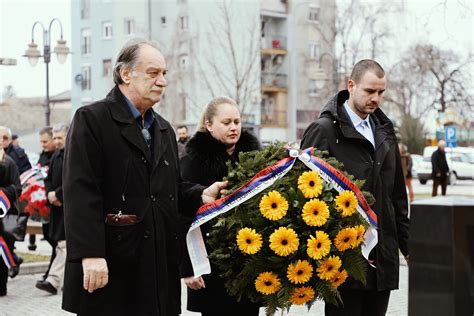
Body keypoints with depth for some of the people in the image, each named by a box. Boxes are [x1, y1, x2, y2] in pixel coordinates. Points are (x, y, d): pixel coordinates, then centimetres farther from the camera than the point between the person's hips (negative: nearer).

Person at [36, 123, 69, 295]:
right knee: (61, 244, 13)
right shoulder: (56, 155, 14)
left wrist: (57, 195, -16)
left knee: (64, 244, -11)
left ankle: (53, 280, -15)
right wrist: (50, 194, 0)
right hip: (58, 205, 9)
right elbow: (49, 178, 18)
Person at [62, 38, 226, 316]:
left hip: (160, 266, 7)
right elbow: (80, 191, -15)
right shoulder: (91, 119, -6)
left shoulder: (164, 128, 20)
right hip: (110, 266, -7)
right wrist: (91, 255, -23)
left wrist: (201, 194, 4)